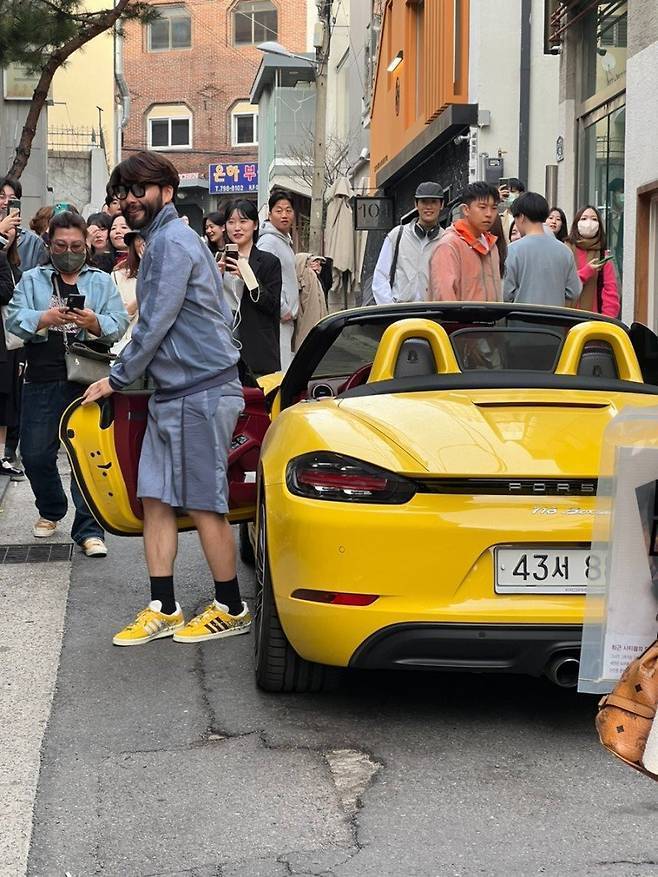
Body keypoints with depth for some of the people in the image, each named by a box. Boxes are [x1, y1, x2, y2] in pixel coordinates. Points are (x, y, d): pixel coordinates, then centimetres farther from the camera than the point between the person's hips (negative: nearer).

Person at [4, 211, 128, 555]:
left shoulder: (101, 282, 12)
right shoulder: (32, 280, 12)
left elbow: (119, 323, 0)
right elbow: (14, 318, -3)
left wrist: (94, 322, -22)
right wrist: (44, 318, -22)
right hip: (42, 381, 1)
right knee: (35, 454, 7)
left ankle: (88, 528, 2)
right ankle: (51, 510, 32)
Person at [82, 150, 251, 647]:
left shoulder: (172, 242, -13)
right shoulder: (165, 240, 18)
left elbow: (155, 325, -16)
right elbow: (222, 314, 23)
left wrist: (117, 380, -5)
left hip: (201, 393, -10)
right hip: (174, 392, 10)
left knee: (204, 505, -3)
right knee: (156, 498, 8)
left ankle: (231, 610, 9)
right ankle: (163, 610, 12)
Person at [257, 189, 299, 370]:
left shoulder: (285, 240, 18)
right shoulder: (269, 241, -14)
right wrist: (283, 310, -17)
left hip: (287, 317, 10)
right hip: (277, 319, -10)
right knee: (281, 370, -13)